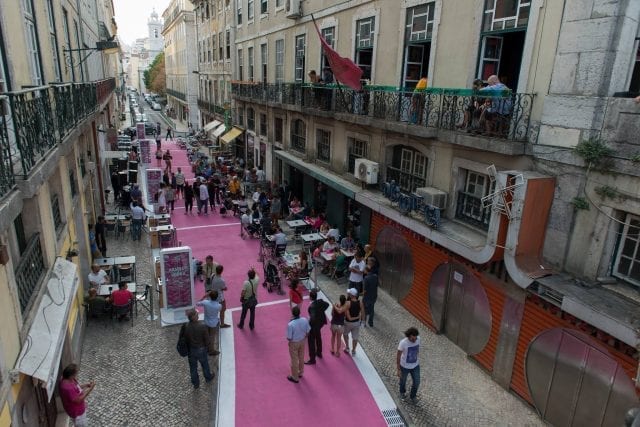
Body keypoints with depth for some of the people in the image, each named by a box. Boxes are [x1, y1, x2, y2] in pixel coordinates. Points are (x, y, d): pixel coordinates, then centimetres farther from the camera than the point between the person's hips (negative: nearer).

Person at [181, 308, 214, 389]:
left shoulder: (185, 327, -24)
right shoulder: (202, 326, -31)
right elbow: (207, 340, -20)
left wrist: (188, 347, 9)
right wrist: (207, 346, 3)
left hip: (191, 350, 2)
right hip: (201, 350, -1)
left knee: (193, 367, 23)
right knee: (205, 365, 26)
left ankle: (196, 384, 42)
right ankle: (208, 378, 50)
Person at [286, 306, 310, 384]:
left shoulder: (290, 324, -34)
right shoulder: (305, 320, -19)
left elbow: (289, 338, -24)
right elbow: (308, 332, -5)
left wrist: (289, 339, 0)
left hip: (294, 343, -5)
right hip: (302, 341, 5)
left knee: (294, 360, 15)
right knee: (301, 357, 26)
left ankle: (295, 377, 33)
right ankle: (300, 372, 48)